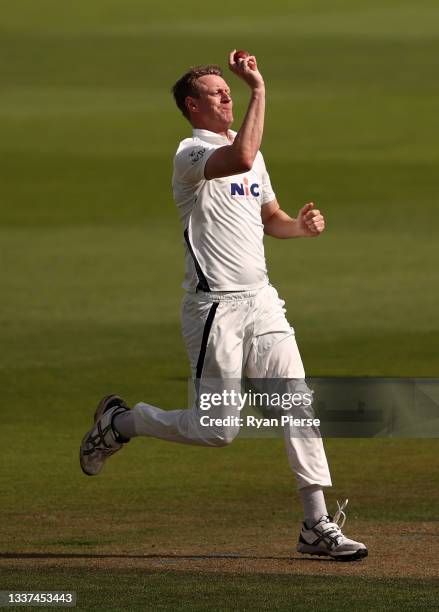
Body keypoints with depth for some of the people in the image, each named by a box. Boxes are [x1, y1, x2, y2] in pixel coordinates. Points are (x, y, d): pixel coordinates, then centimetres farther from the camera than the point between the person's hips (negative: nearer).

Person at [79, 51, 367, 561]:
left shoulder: (249, 152, 16)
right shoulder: (191, 154, -12)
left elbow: (271, 218, 25)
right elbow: (240, 160, -34)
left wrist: (301, 226, 3)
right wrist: (259, 89, -31)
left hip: (261, 301, 7)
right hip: (215, 307, -7)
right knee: (218, 428, -5)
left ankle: (317, 524, 1)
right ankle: (120, 421, 19)